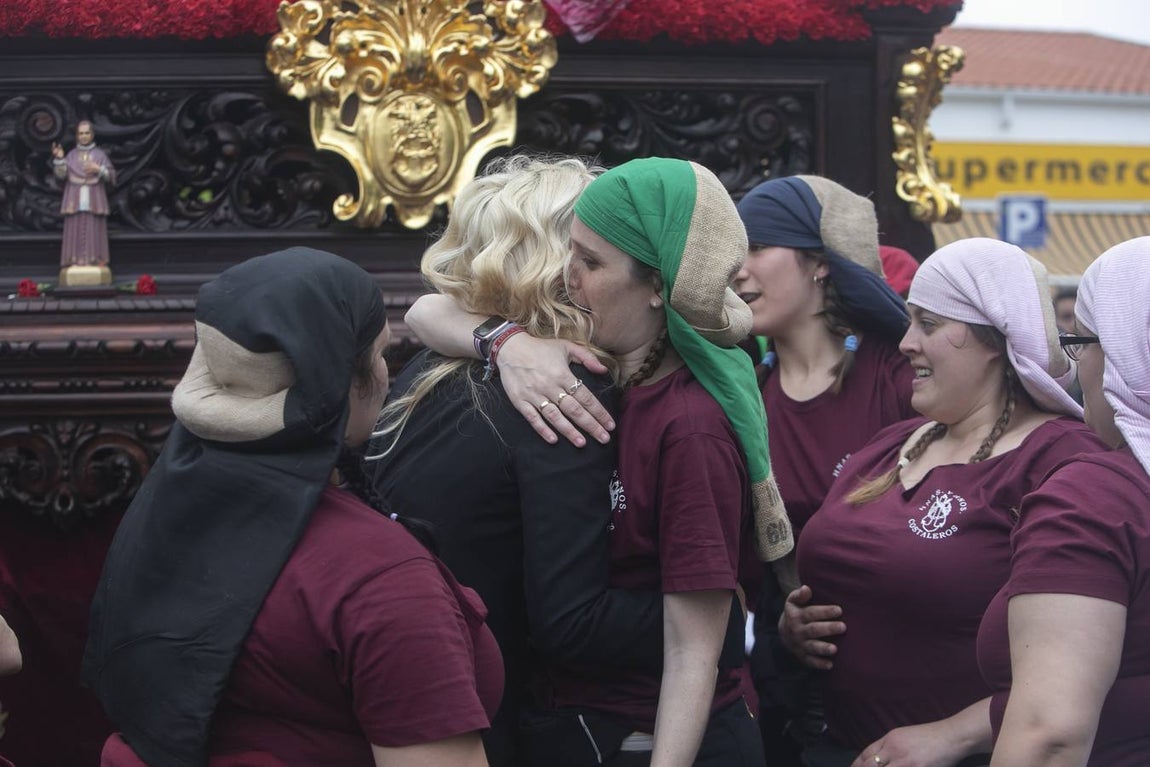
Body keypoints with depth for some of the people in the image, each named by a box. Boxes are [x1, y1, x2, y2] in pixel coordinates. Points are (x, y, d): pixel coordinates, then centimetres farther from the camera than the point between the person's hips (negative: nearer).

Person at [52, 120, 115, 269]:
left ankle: (95, 261, -4)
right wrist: (59, 159, -14)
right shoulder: (71, 155, 10)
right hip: (75, 202, 1)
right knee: (75, 231, -4)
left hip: (94, 202, -1)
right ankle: (74, 263, -4)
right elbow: (61, 175, 0)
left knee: (94, 232, -5)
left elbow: (112, 176, 3)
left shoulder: (100, 154, 7)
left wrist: (99, 170, -13)